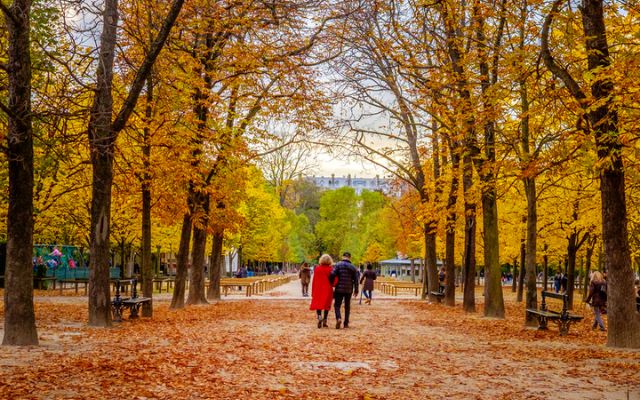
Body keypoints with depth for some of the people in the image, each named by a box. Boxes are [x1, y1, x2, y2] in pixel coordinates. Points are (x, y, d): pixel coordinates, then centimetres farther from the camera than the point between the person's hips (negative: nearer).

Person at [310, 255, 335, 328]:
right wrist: (332, 285, 13)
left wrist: (313, 292, 8)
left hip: (318, 290, 1)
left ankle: (319, 316, -20)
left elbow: (314, 281, 1)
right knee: (326, 305, 11)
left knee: (318, 305, 7)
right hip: (328, 290, -1)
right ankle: (324, 321, 9)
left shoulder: (317, 269, -1)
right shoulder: (331, 269, -7)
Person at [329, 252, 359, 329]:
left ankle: (338, 318, -22)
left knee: (337, 305, 3)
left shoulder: (338, 265, -5)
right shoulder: (353, 267, 4)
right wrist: (356, 290, 12)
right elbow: (355, 279, 3)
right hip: (349, 290, 2)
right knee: (347, 306, 14)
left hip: (339, 289, -2)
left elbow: (332, 275, -15)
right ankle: (346, 323, 14)